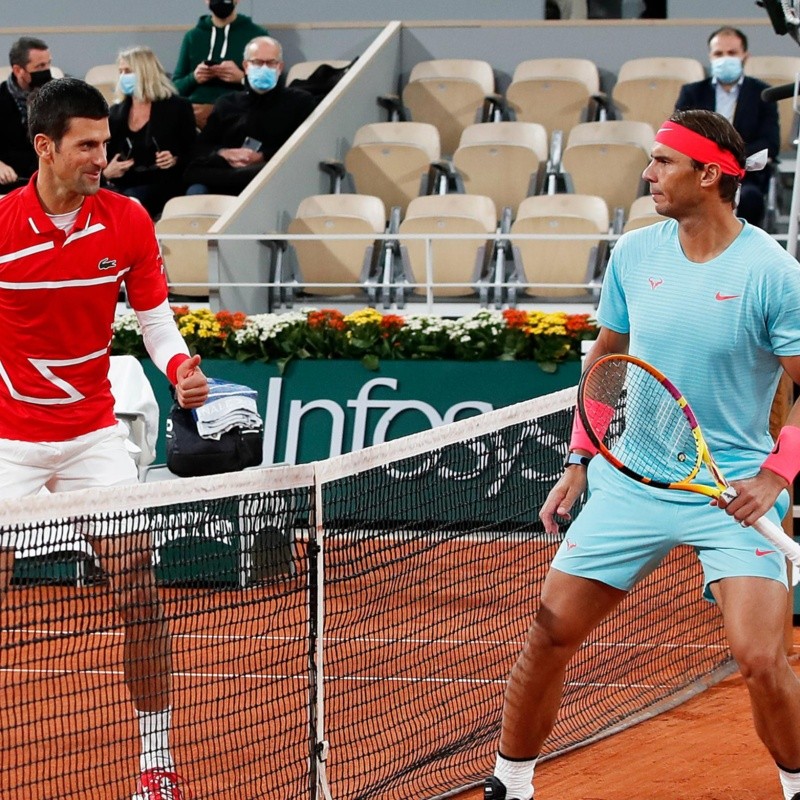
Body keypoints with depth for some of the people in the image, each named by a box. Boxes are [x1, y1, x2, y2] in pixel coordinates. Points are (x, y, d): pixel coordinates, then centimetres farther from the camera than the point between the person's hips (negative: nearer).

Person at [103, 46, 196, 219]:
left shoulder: (178, 107, 8)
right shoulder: (116, 112, 19)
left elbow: (192, 154, 7)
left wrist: (176, 161, -14)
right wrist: (105, 172, -3)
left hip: (162, 184, -3)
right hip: (121, 185, 3)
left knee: (132, 200, -36)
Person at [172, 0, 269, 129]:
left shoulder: (257, 35, 8)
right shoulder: (192, 36, 17)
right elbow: (176, 87, 18)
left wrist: (243, 78, -14)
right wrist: (193, 78, -5)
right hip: (195, 108, 3)